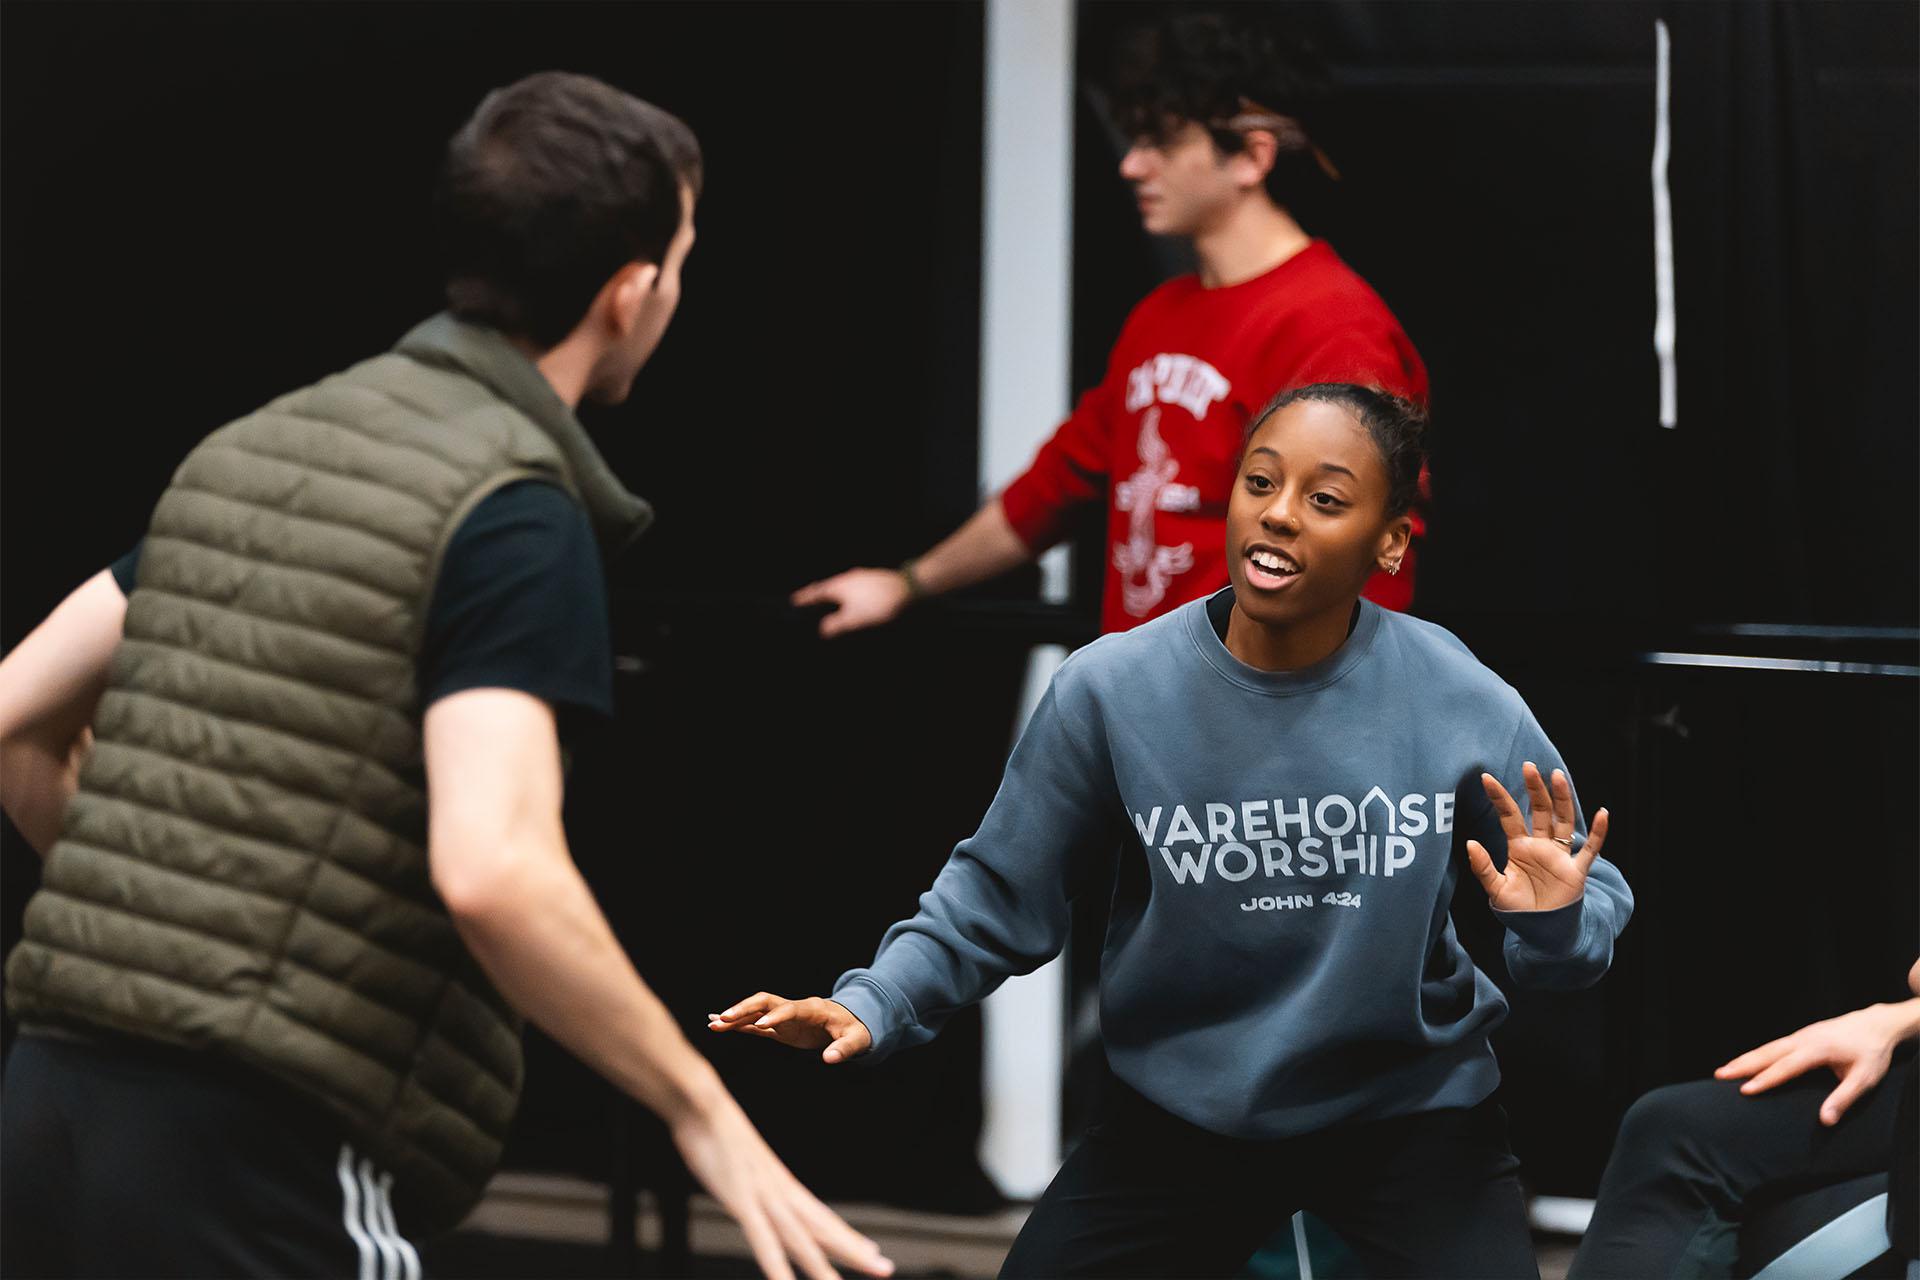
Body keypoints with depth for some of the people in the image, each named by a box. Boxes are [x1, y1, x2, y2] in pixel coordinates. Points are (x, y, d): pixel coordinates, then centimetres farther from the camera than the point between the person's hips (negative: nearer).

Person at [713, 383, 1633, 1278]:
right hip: (1185, 1113, 1)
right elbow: (1000, 894, -3)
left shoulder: (1461, 705, -13)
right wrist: (875, 1004, -16)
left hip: (1410, 1112, -1)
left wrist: (1555, 929, -27)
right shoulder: (1111, 690, -13)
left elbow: (1588, 897, -5)